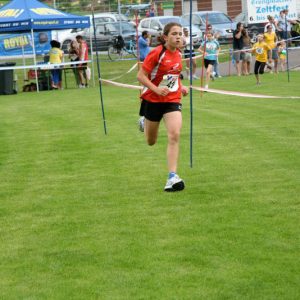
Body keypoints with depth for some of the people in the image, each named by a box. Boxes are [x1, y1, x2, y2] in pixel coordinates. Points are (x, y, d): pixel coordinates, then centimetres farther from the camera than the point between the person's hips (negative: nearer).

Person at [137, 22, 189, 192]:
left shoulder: (178, 53, 1)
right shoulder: (157, 53, -18)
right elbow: (141, 76, -17)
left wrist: (181, 87, 6)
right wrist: (156, 89, -30)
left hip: (173, 100, 3)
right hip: (153, 100, -3)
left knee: (174, 135, -19)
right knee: (151, 141, 15)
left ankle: (172, 177, -20)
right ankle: (144, 121, 53)